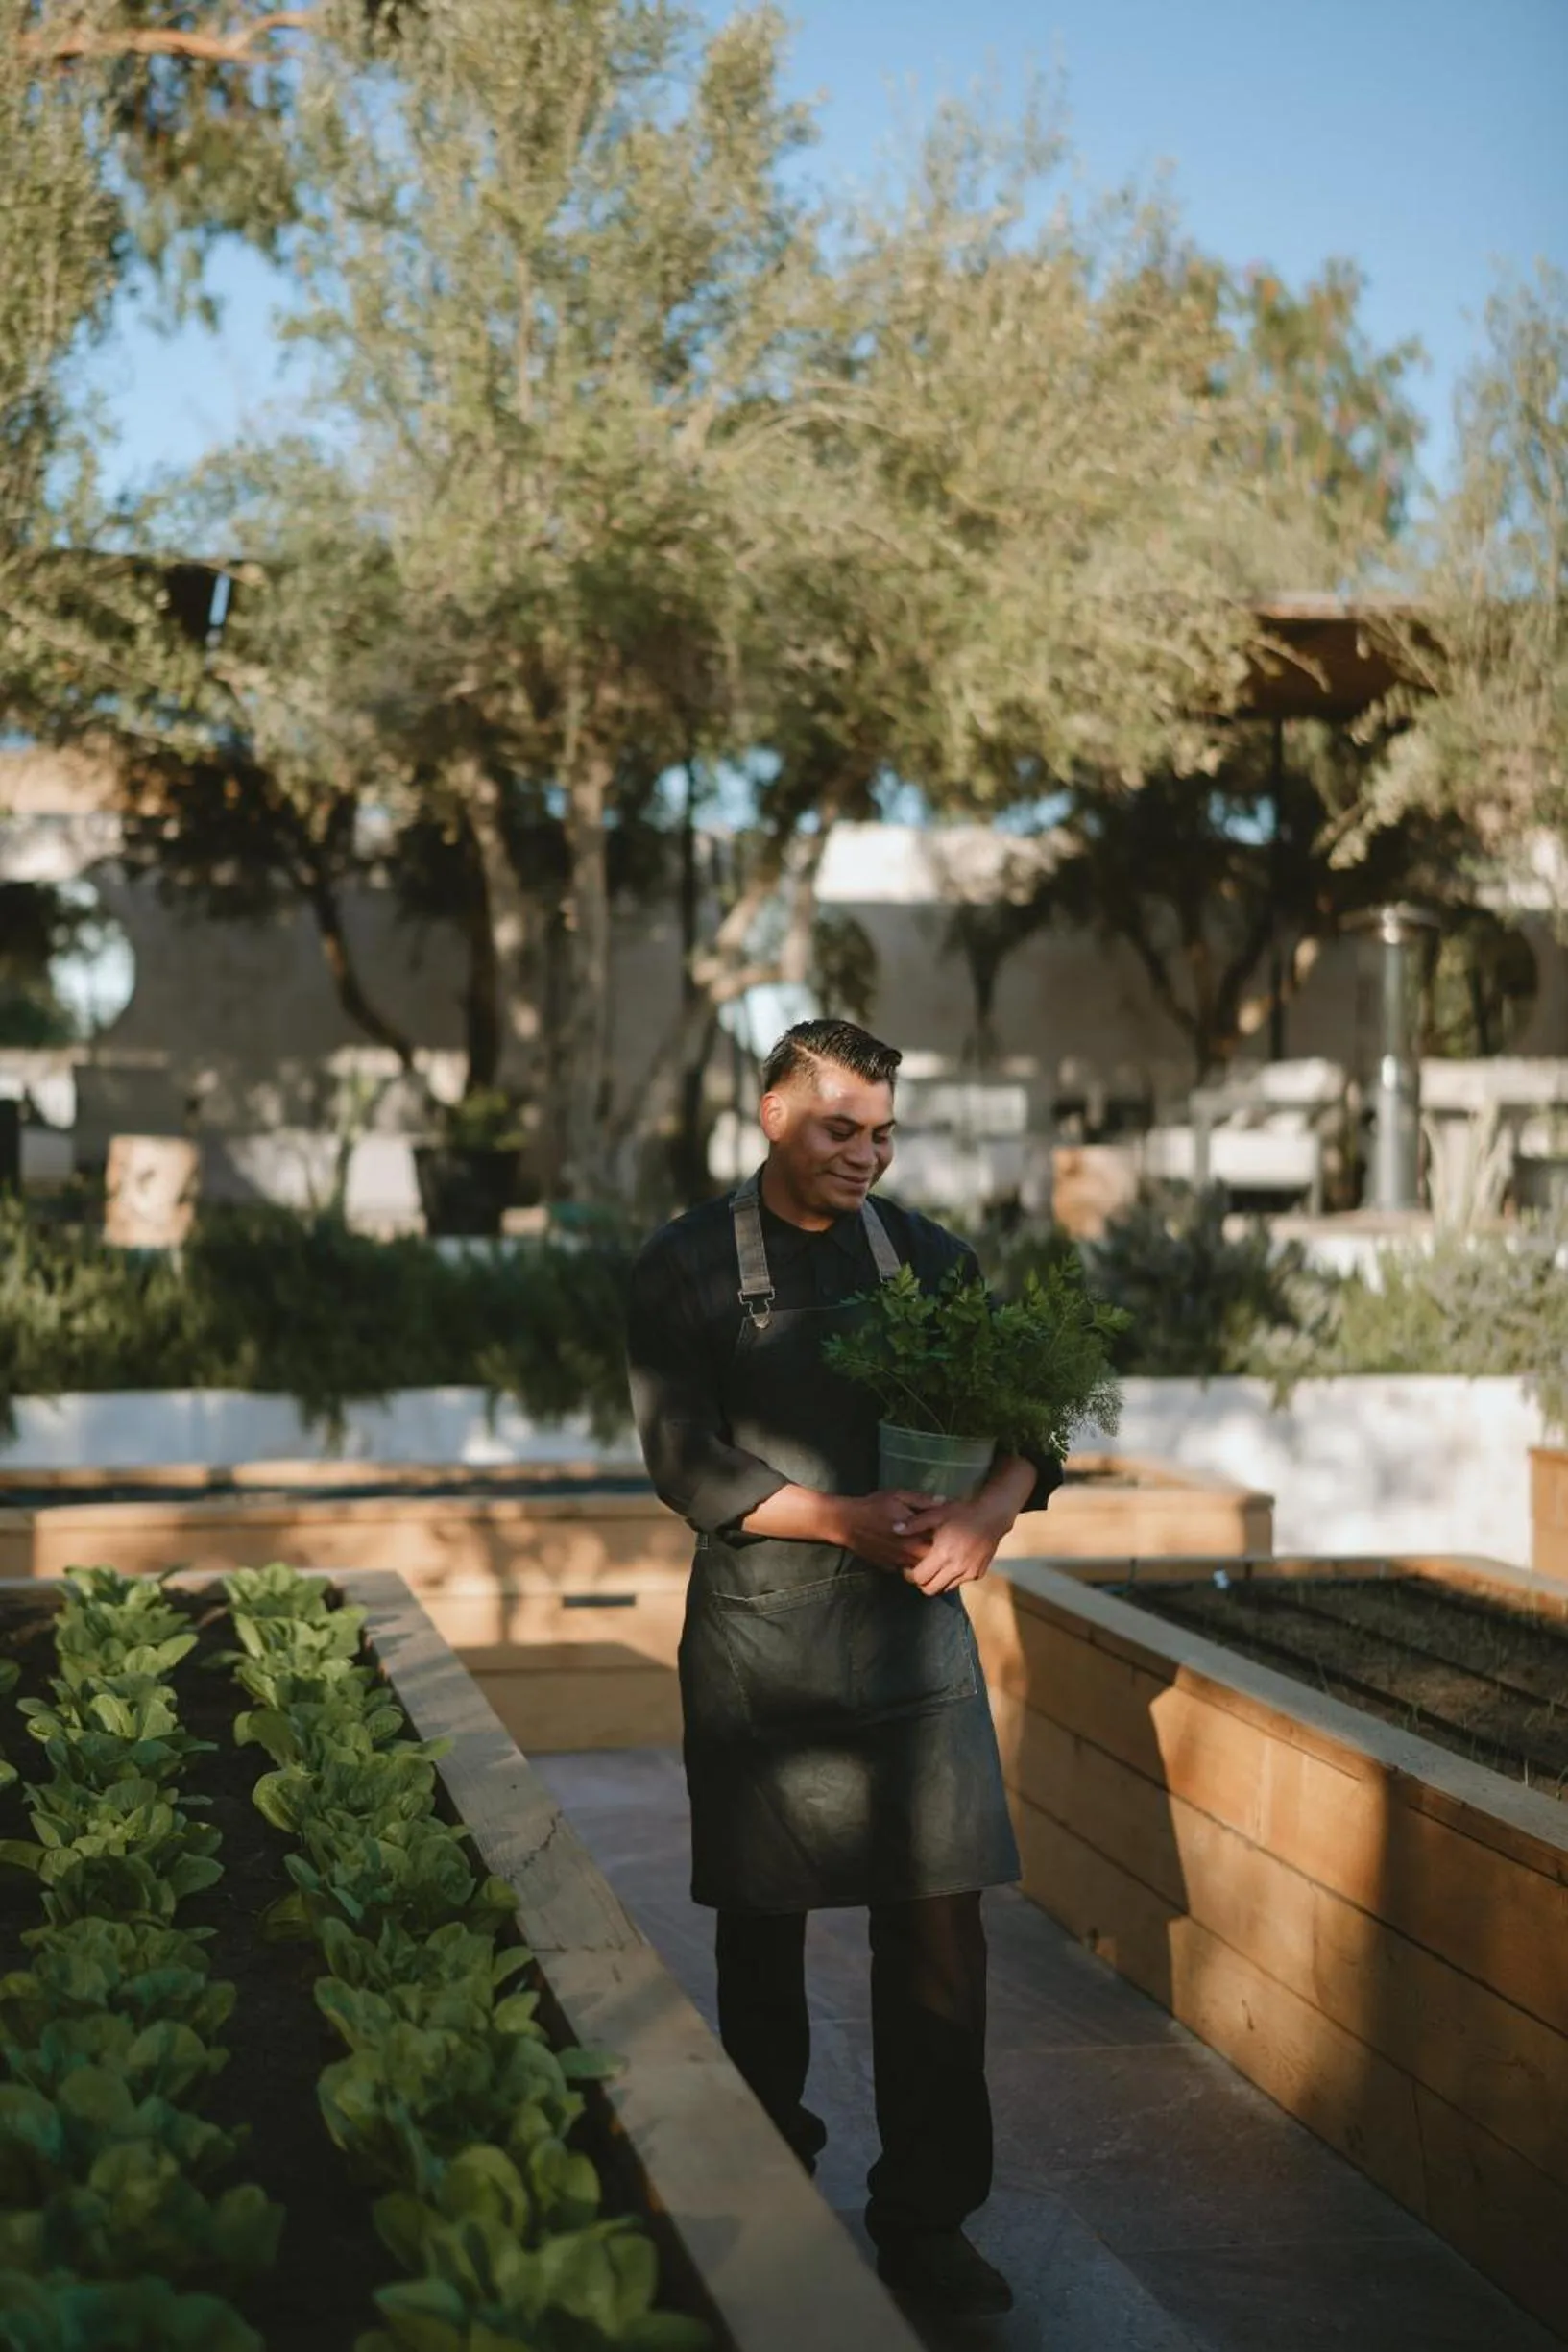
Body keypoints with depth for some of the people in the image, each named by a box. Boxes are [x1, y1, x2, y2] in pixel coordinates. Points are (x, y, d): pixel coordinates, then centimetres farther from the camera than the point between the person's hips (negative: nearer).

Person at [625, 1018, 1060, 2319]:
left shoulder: (928, 1255, 9)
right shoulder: (689, 1269, 0)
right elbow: (687, 1459, -8)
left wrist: (990, 1510, -14)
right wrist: (848, 1520, -18)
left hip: (912, 1619, 2)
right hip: (761, 1628, -2)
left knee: (939, 1918, -4)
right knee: (762, 1922, 8)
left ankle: (927, 2216, 5)